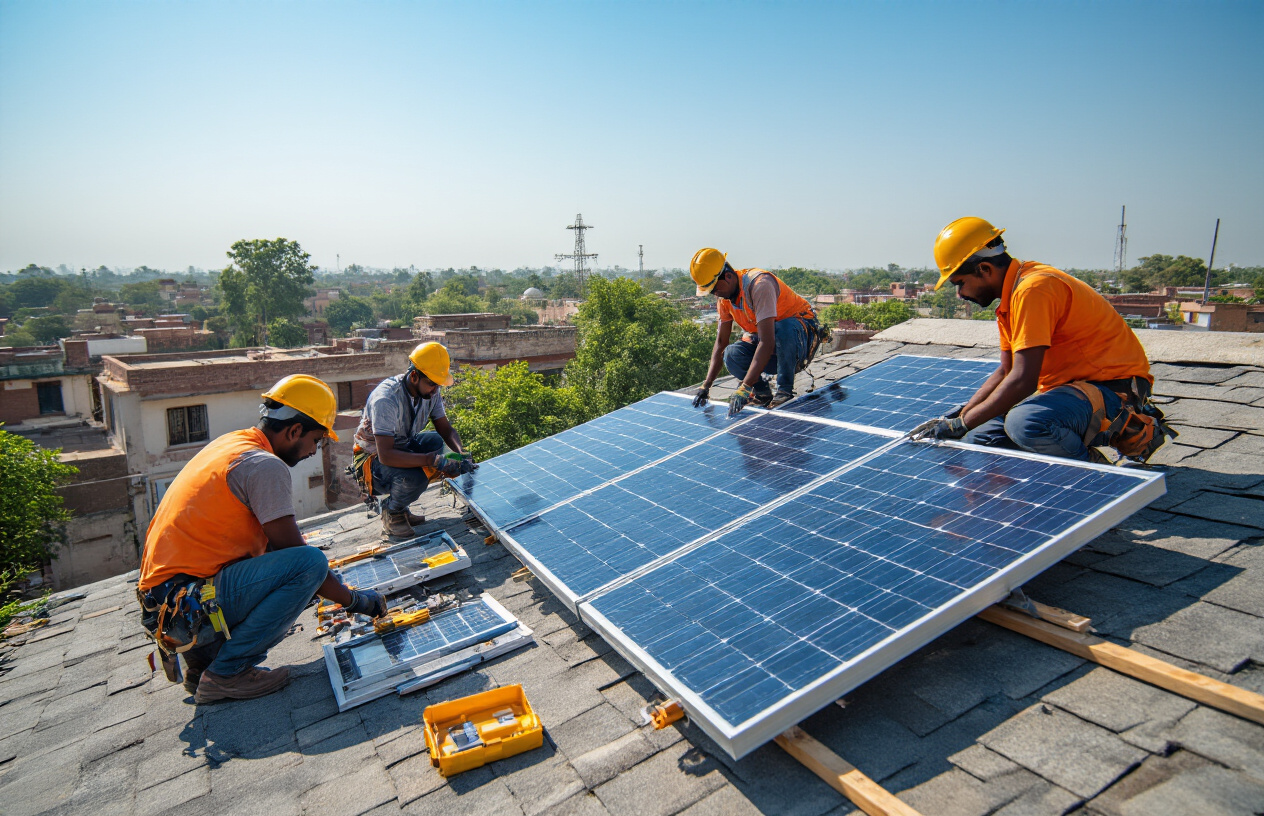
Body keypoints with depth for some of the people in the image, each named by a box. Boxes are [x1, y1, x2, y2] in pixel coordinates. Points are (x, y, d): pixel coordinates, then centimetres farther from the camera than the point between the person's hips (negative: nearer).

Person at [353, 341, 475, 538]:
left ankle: (400, 507, 0)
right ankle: (391, 511, 0)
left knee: (435, 441, -16)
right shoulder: (386, 399, -31)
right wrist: (433, 460, -44)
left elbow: (446, 430, -2)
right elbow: (385, 455, -37)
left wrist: (461, 453, -23)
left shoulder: (430, 392, -9)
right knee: (413, 477, -36)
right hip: (373, 458, -9)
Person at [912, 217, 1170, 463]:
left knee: (1025, 423, -38)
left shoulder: (1032, 289, -21)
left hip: (1115, 387, -10)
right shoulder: (1011, 295, 11)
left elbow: (1022, 381, -27)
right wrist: (962, 413, 5)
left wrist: (962, 423, -19)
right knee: (980, 439, -2)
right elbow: (1006, 372, 16)